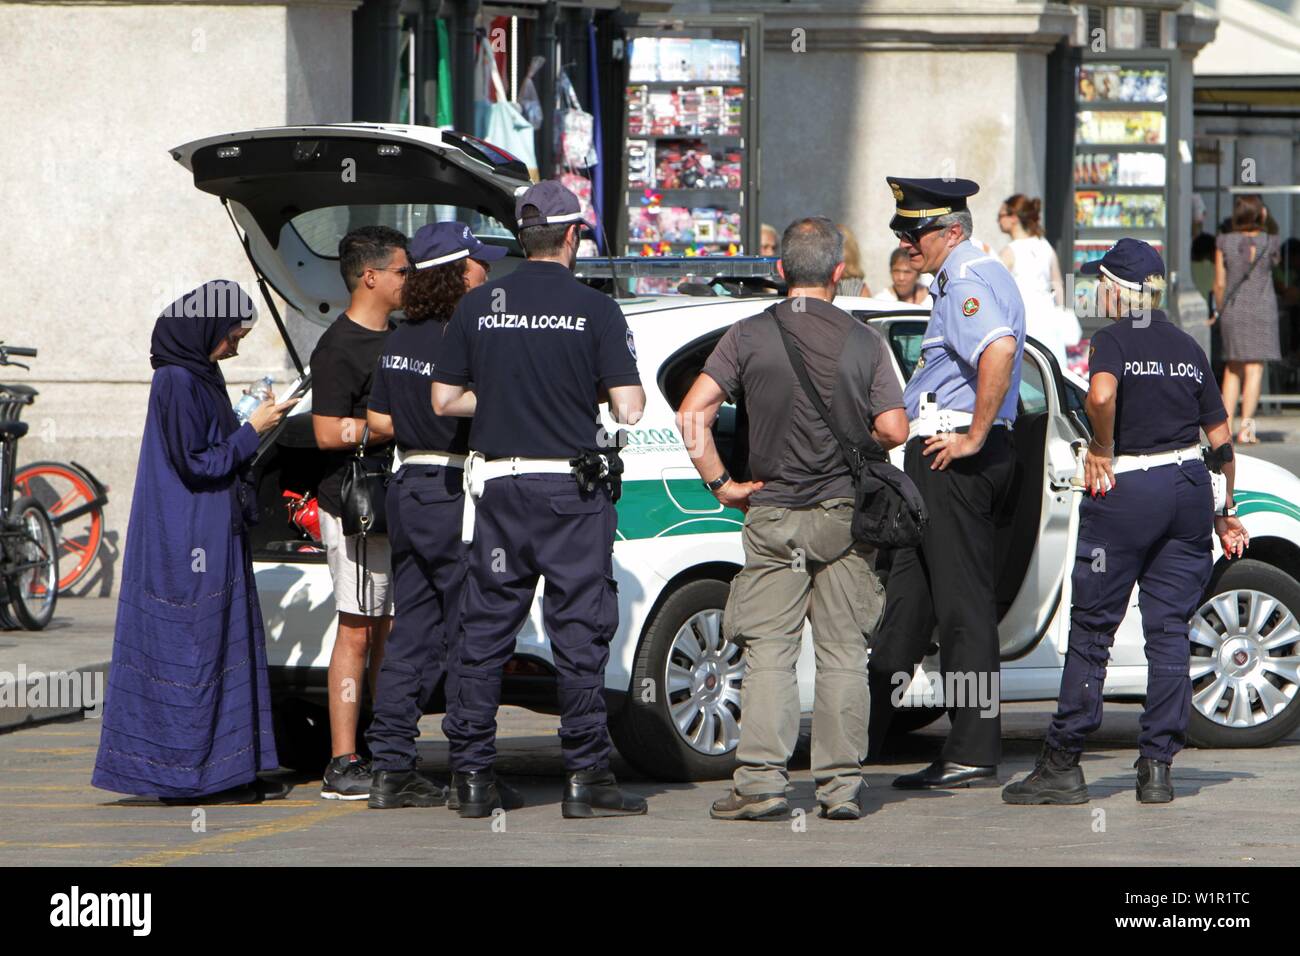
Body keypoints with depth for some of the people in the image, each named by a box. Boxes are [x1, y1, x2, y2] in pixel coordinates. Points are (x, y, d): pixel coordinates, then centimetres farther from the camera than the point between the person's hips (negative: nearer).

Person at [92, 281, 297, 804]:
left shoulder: (199, 377, 14)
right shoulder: (177, 382, -16)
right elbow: (196, 464, -17)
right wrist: (252, 431, -11)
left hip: (214, 536, 10)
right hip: (188, 540, -10)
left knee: (230, 640, 10)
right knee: (193, 647, -6)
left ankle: (234, 770, 12)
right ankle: (192, 775, -2)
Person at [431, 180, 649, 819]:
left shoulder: (478, 306, 4)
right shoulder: (594, 310, -6)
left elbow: (444, 400, 6)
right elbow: (630, 408, -10)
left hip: (497, 484, 3)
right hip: (571, 488, -3)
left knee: (485, 629, 8)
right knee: (579, 629, 1)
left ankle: (472, 773, 8)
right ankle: (585, 776, 0)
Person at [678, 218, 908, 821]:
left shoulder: (749, 336, -1)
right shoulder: (864, 342, -1)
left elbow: (693, 413, -10)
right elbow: (893, 430, -6)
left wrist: (720, 485, -2)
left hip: (772, 516, 0)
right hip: (845, 512, 0)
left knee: (769, 650, 2)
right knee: (842, 653, 5)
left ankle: (761, 781, -6)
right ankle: (840, 786, 3)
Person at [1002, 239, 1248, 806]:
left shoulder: (1114, 340, -6)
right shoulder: (1188, 347, 12)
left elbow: (1102, 394, -28)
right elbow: (1221, 436, 13)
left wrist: (1101, 453, -12)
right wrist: (1226, 514, 19)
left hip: (1127, 490, -5)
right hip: (1190, 485, 5)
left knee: (1091, 629, 1)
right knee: (1169, 630, 7)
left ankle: (1061, 765, 3)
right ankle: (1157, 767, 3)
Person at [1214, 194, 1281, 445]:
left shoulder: (1225, 243, -2)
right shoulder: (1270, 243, -5)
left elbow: (1219, 284, 0)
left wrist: (1222, 311, 13)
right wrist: (1263, 227, 17)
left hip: (1232, 309, 2)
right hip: (1261, 309, -2)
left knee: (1233, 369, 14)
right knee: (1254, 369, -3)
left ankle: (1226, 425, 9)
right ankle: (1246, 429, -10)